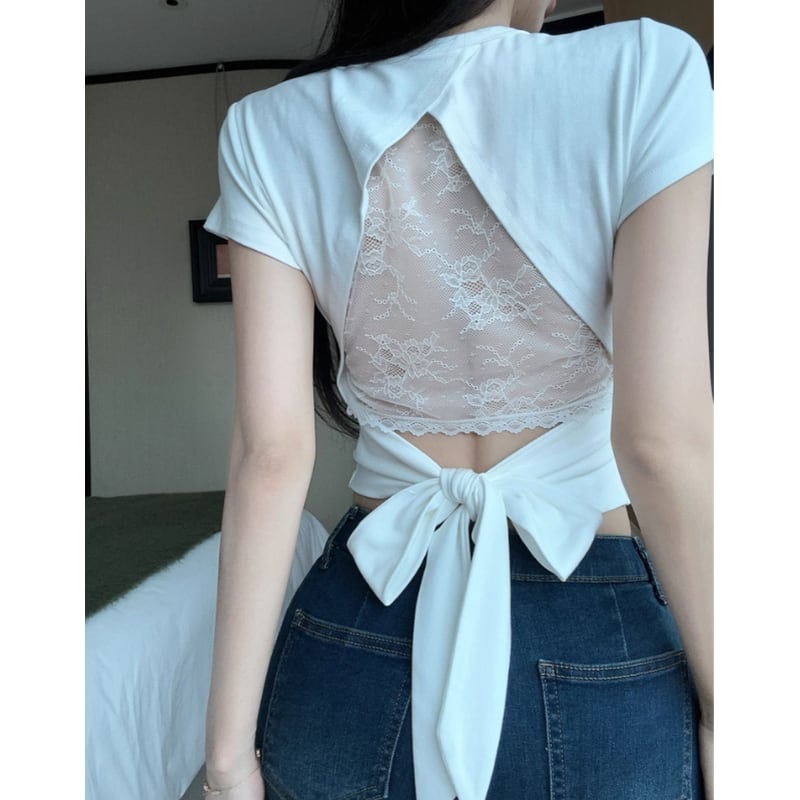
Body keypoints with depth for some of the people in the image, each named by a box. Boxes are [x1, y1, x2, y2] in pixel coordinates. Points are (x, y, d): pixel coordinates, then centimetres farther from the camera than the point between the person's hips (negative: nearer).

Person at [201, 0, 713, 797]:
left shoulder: (270, 130, -7)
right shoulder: (646, 72, -13)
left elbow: (270, 450, -12)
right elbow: (662, 440, -17)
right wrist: (721, 705, -3)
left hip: (353, 640, 2)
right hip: (601, 652, -1)